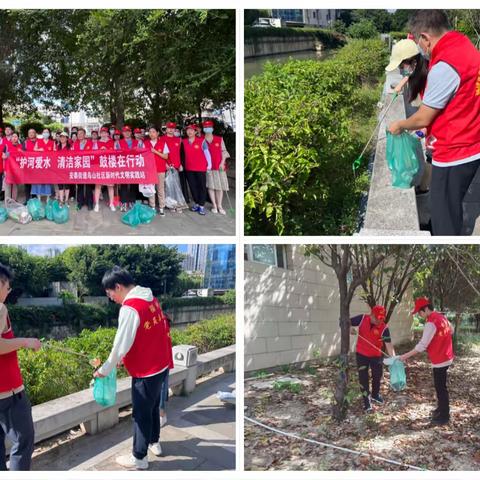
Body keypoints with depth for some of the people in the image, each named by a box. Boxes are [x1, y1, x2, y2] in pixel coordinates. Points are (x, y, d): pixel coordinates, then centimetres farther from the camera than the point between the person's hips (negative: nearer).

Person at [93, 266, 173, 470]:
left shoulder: (130, 308, -23)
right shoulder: (150, 298, 4)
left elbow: (121, 344, -19)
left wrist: (105, 369, -7)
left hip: (146, 371, -9)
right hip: (161, 365, 9)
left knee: (141, 414, 6)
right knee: (153, 407, 25)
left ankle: (139, 458, 19)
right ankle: (154, 442, 41)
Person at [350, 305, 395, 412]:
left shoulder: (384, 328, -20)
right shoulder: (362, 319, -17)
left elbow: (388, 344, -25)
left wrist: (393, 358, -38)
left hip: (376, 355, 1)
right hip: (362, 354, -1)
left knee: (378, 375, 16)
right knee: (363, 378, 2)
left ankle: (375, 395, 44)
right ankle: (367, 401, 16)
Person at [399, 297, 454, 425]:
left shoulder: (431, 323, -24)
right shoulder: (441, 317, 5)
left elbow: (422, 346, -25)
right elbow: (451, 331, 22)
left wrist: (406, 356, -19)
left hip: (440, 360, -9)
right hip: (446, 357, 9)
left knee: (440, 388, 1)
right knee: (441, 386, 21)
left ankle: (444, 416, 9)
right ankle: (441, 408, 34)